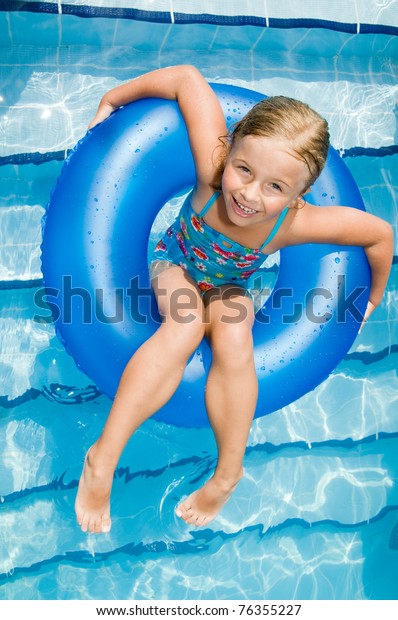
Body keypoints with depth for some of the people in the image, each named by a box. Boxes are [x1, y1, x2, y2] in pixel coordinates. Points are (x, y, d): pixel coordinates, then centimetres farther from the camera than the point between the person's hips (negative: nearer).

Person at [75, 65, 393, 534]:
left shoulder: (295, 223, -33)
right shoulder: (213, 172, -36)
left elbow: (380, 232, -19)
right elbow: (188, 78, -30)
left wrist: (374, 296, -3)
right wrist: (111, 101, -21)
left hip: (227, 287, 1)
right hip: (175, 265, -1)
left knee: (234, 340, -31)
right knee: (186, 325, -33)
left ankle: (228, 470, -15)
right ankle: (103, 458, -30)